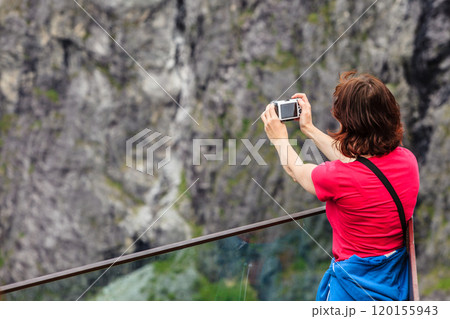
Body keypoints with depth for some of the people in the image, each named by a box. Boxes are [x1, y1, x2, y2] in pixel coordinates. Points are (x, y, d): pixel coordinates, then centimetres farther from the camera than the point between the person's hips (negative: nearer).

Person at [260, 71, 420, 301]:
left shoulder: (337, 177, -25)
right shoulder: (407, 160, -7)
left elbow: (296, 171, -1)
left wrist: (279, 139, 18)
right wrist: (309, 129, 21)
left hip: (356, 284, -6)